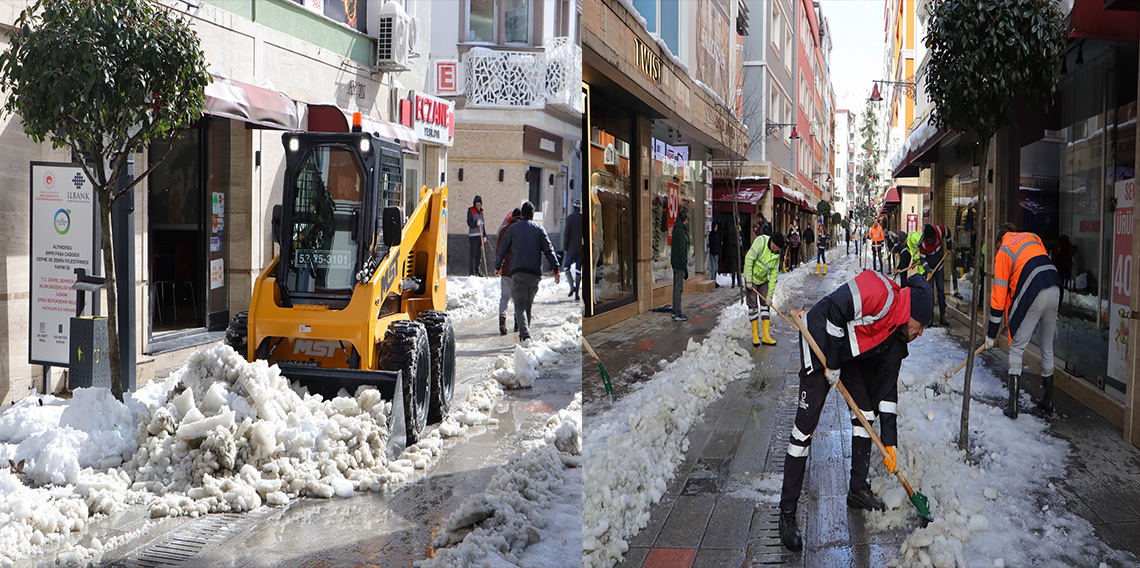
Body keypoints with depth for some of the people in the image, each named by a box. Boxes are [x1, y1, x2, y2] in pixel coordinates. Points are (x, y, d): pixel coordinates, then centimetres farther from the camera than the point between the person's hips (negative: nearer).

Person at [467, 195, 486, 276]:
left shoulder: (481, 211, 17)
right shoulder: (470, 210, -3)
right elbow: (469, 223, -11)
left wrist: (484, 236, 14)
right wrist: (476, 223, -29)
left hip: (480, 236, 6)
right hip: (472, 235, -6)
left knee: (479, 254, 7)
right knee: (472, 254, -6)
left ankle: (477, 271, 14)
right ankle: (471, 272, -4)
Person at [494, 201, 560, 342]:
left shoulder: (512, 228, 7)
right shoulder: (539, 229, 10)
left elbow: (502, 250, 9)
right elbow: (549, 250, 3)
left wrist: (498, 267, 22)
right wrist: (556, 269, 3)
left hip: (517, 272, -2)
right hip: (534, 272, 2)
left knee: (520, 305, -7)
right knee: (528, 305, 15)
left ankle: (524, 333, -27)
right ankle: (525, 332, 18)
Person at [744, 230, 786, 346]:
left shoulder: (777, 254, -5)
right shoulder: (761, 241, -23)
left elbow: (773, 275, -4)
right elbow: (749, 259, -23)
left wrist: (769, 295, -7)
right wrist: (749, 280, -22)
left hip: (763, 280, 5)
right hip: (751, 277, -5)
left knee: (765, 305, 0)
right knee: (753, 306, -5)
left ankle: (766, 335, 2)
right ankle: (755, 336, 2)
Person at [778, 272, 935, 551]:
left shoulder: (897, 337, 0)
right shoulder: (878, 293, -26)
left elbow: (887, 387, 2)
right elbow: (833, 311, -27)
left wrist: (889, 441, 0)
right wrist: (832, 366, -20)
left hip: (851, 355, 9)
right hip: (821, 342, -9)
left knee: (866, 412, 8)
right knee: (806, 424, -11)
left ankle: (858, 490, 25)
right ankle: (787, 512, -7)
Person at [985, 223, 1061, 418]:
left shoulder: (1003, 252, 9)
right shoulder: (1034, 238, 25)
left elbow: (998, 295, 7)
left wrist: (991, 334, 10)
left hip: (1032, 294, -5)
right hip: (1055, 290, 5)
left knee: (1016, 347, 7)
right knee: (1047, 347, 21)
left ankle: (1013, 404, 0)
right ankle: (1048, 401, 30)